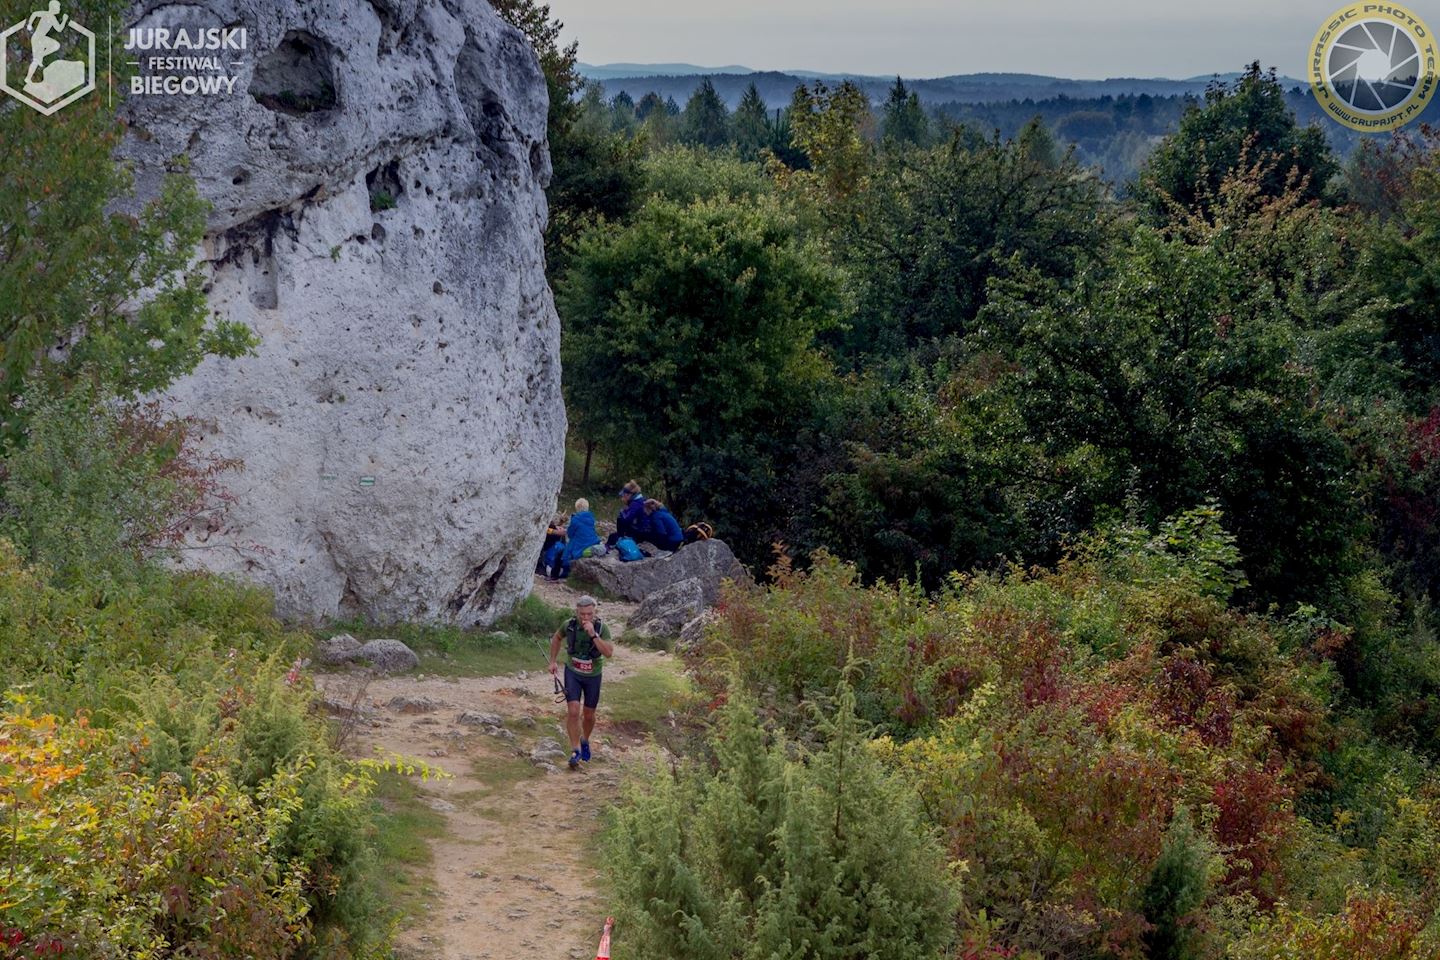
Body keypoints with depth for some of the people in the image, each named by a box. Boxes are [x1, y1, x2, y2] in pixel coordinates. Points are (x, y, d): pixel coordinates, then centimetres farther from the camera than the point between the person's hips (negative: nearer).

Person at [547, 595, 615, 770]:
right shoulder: (569, 625, -18)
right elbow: (557, 638, 5)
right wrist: (553, 661, 1)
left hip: (593, 676, 0)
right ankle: (575, 751, -5)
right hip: (572, 672, 0)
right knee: (573, 711, -15)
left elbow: (609, 653, -35)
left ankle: (585, 741, 42)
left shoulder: (602, 628, -23)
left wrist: (593, 634, -42)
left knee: (589, 715, 13)